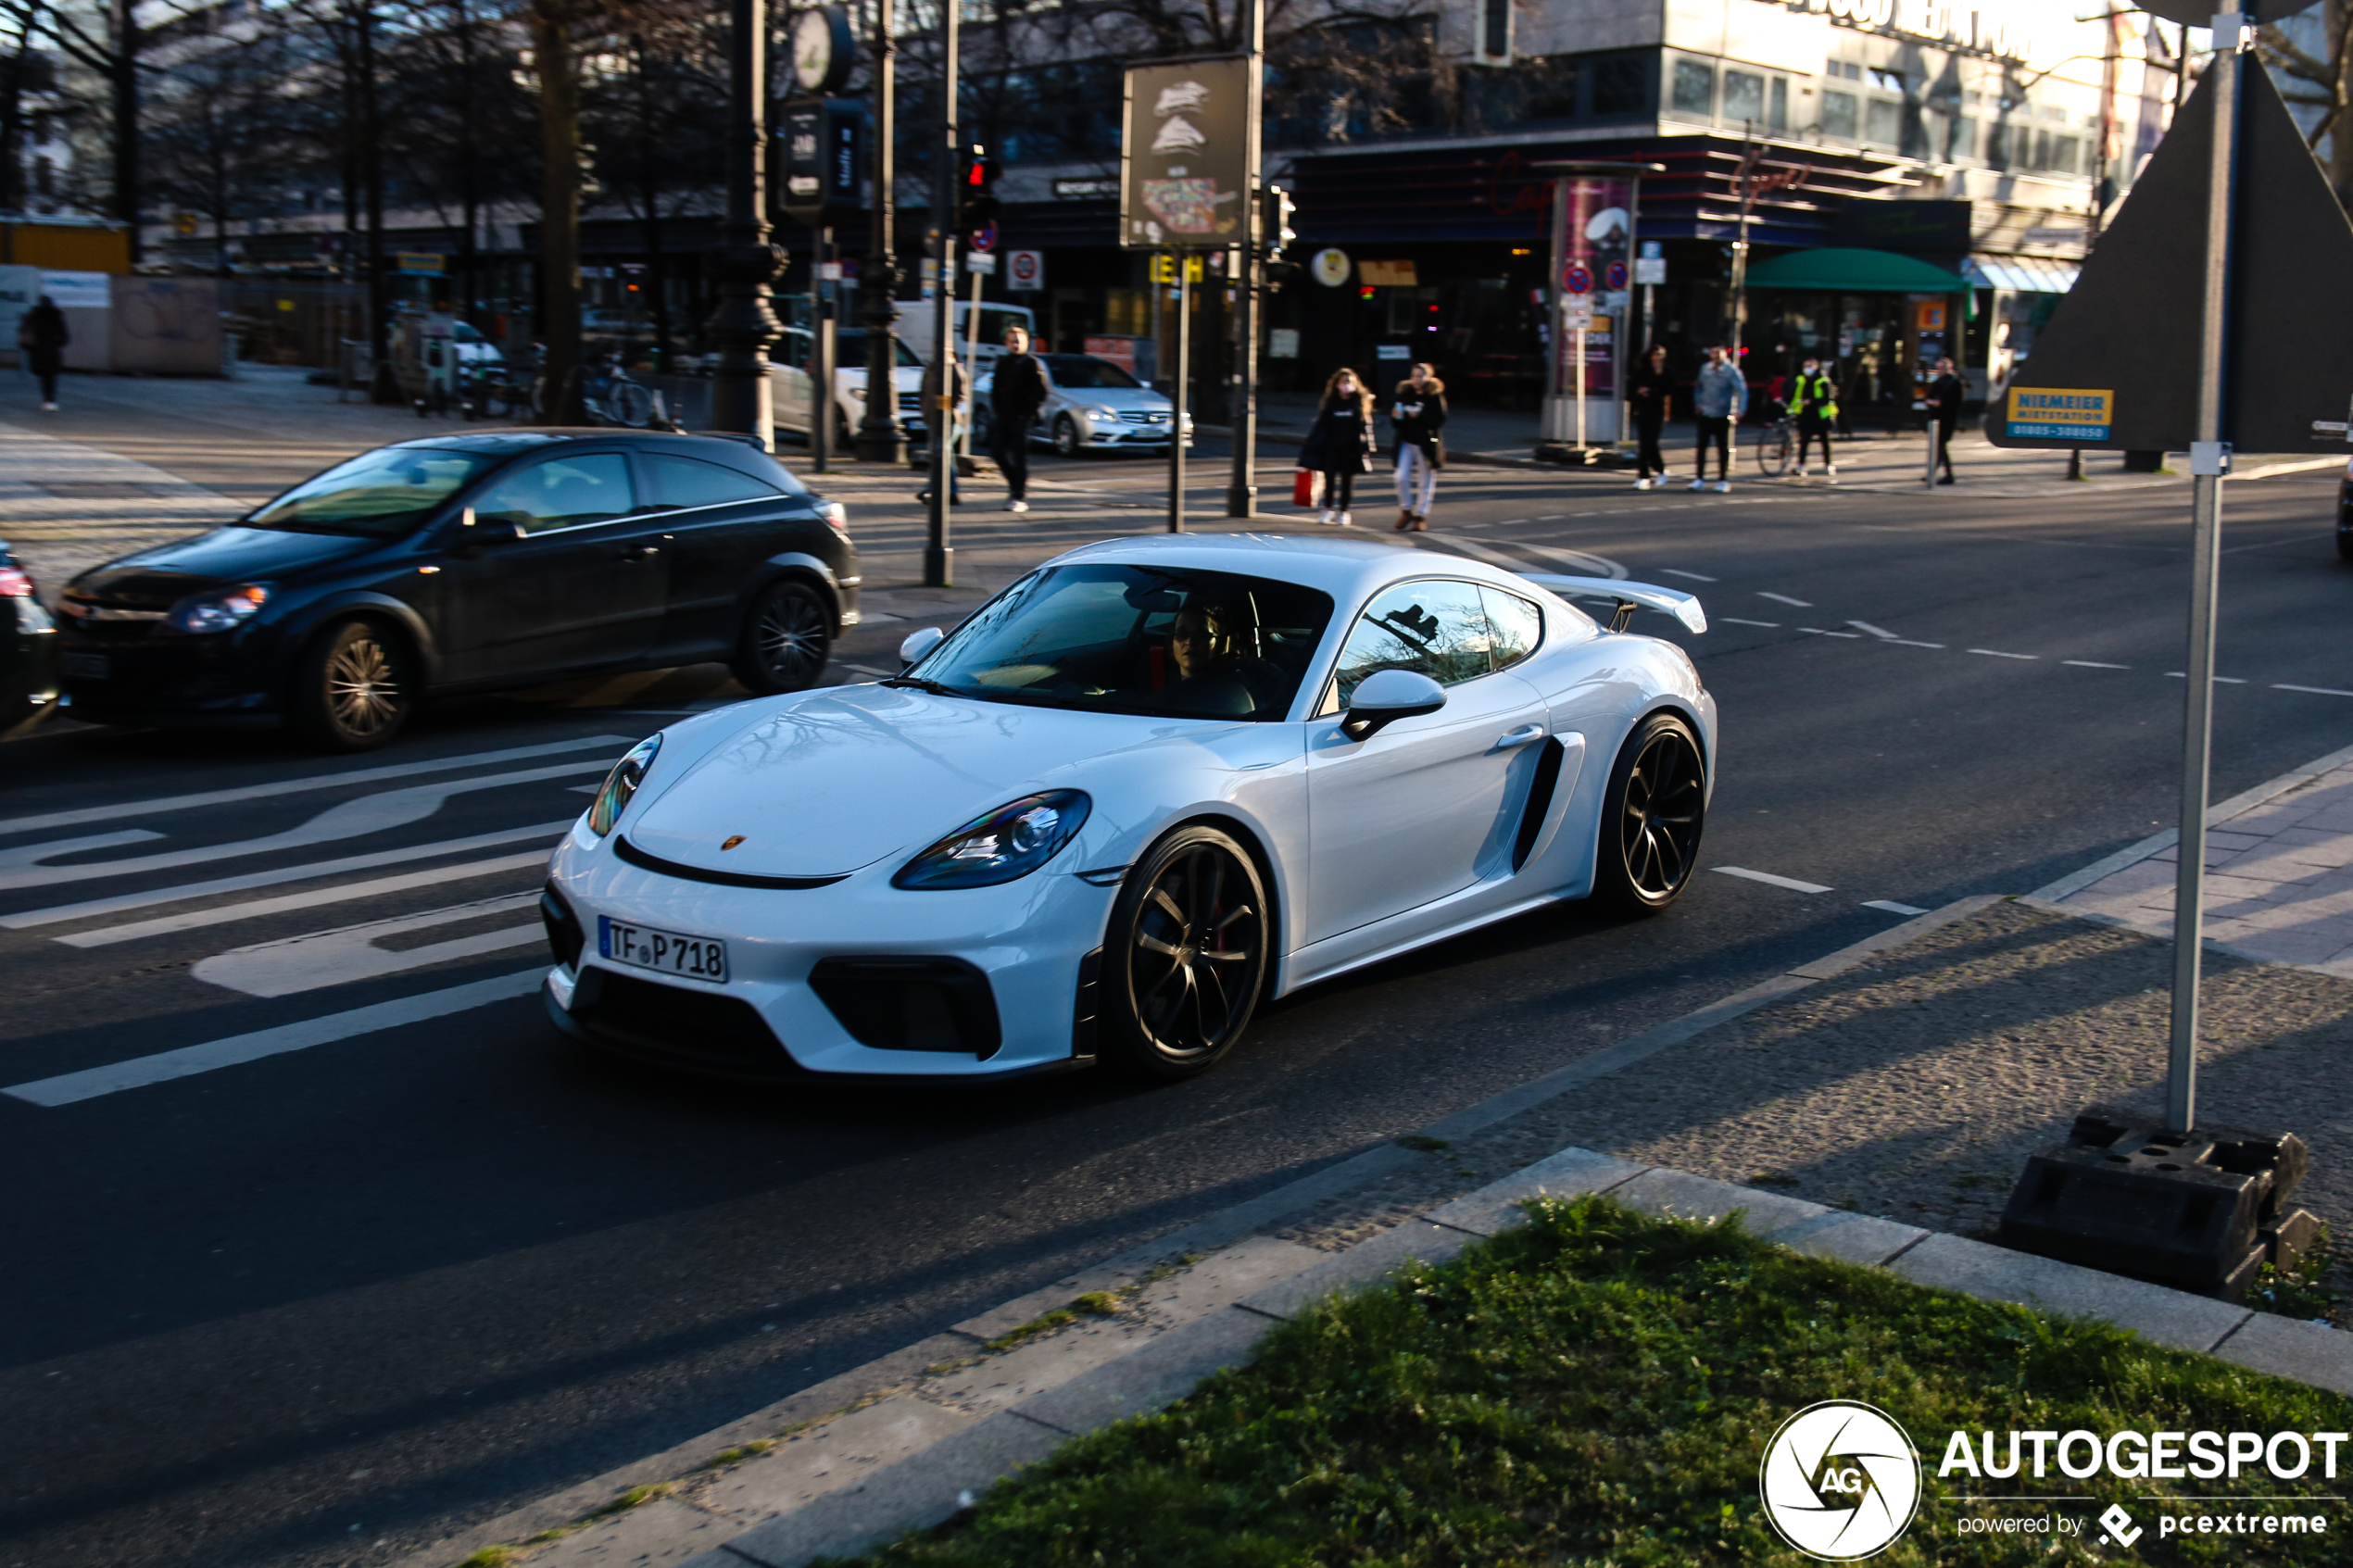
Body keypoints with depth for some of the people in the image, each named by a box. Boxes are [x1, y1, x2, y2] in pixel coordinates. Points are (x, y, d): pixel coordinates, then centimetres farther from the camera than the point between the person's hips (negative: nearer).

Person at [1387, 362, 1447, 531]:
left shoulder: (1434, 397, -5)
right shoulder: (1404, 395, 6)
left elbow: (1439, 422, -13)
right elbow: (1395, 424, 10)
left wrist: (1419, 416, -23)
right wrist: (1396, 417, -12)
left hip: (1426, 444, -3)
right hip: (1406, 442, 3)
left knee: (1425, 481, 4)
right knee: (1401, 477, -7)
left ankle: (1421, 515, 16)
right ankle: (1406, 511, 12)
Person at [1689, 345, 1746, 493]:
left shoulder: (1731, 370, -7)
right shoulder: (1705, 368, 7)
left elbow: (1741, 390, -10)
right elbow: (1699, 387, 21)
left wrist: (1739, 410, -20)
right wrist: (1697, 403, 8)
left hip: (1723, 416, -3)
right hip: (1705, 414, 4)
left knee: (1723, 448, 4)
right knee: (1702, 446, -1)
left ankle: (1723, 480, 11)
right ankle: (1699, 478, 4)